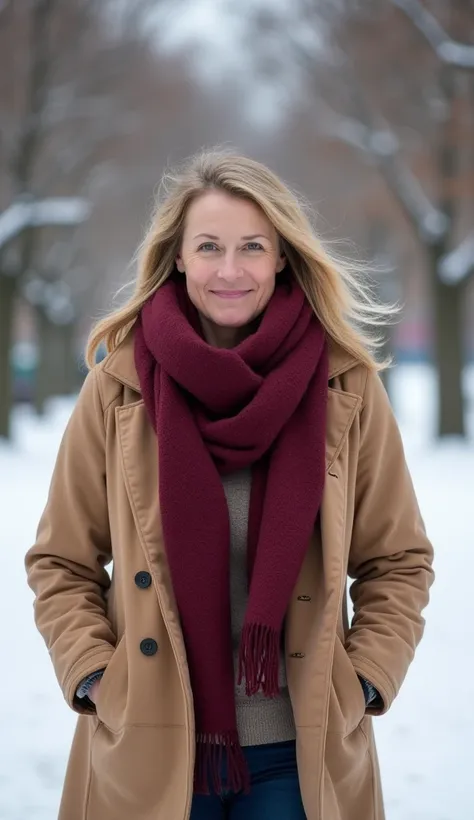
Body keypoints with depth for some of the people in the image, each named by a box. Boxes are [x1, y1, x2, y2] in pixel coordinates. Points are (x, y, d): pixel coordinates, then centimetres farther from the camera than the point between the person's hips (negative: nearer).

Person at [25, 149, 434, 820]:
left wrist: (365, 683, -5)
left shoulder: (348, 387, -1)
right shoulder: (118, 389, -2)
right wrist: (94, 678, -8)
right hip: (147, 751, 0)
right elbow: (61, 563, 4)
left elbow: (399, 562, 5)